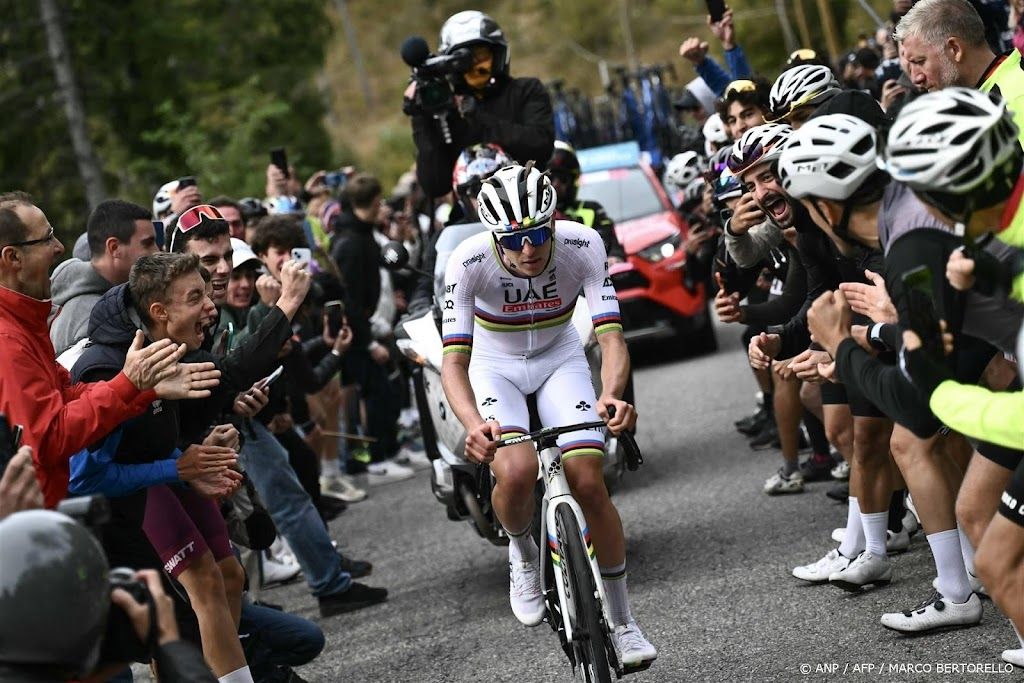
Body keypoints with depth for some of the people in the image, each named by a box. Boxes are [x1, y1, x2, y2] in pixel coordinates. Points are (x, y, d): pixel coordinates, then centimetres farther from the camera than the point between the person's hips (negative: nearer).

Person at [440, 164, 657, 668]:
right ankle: (521, 552, 7)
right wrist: (473, 424, -54)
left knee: (588, 481, -14)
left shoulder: (583, 246, -28)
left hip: (559, 358, 1)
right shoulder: (469, 262, -30)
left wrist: (612, 395, -53)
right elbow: (454, 358, -34)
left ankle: (621, 621, 3)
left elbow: (610, 336, -32)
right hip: (495, 365, -1)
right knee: (517, 471, -28)